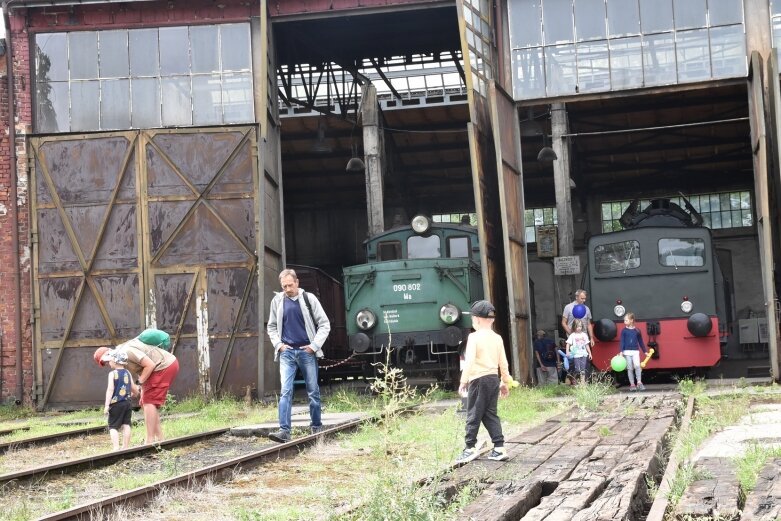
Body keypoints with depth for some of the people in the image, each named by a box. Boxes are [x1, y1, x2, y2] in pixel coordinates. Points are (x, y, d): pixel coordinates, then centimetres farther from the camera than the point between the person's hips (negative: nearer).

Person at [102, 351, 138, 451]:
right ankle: (125, 447, 8)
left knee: (113, 426, -1)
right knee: (126, 425, 7)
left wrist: (106, 405, -15)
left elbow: (110, 389, -15)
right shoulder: (128, 373, 11)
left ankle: (116, 448, -12)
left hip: (116, 404, -5)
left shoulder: (112, 373, -6)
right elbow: (135, 391, 15)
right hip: (128, 403, 5)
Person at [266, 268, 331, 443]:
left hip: (307, 351, -1)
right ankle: (284, 431, -13)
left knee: (313, 392, 7)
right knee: (285, 392, -9)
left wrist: (315, 345, -7)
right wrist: (278, 344, 1)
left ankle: (316, 427, 20)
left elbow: (324, 324, 1)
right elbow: (271, 327, 15)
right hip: (287, 352, 1)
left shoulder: (309, 299, -2)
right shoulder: (277, 301, 4)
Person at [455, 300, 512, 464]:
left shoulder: (474, 337, -9)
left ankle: (470, 448, 0)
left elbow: (469, 361, -16)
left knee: (473, 415, -1)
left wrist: (464, 380, -12)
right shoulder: (497, 338, 9)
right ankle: (499, 448, 7)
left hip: (478, 379, -6)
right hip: (494, 378, 6)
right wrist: (505, 382, 20)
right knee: (490, 414, 11)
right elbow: (503, 363, 12)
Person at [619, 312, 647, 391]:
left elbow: (641, 342, 12)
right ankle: (632, 384, 9)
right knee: (630, 368, 2)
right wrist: (621, 351, -11)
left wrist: (645, 351, 15)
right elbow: (621, 341, -1)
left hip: (635, 351, 0)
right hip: (627, 352, 0)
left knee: (637, 366, -18)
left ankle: (639, 382, -10)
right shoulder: (624, 331, 3)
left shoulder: (637, 331, 5)